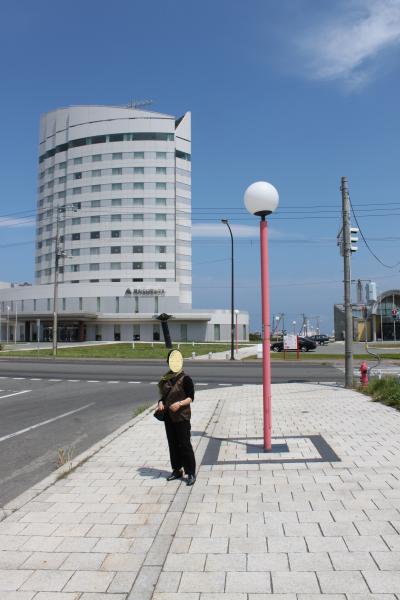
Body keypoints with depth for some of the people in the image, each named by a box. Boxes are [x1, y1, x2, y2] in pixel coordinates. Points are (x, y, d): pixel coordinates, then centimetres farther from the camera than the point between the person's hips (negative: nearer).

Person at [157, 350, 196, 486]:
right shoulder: (166, 379, 8)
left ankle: (191, 473, 4)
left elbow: (190, 397, -11)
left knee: (184, 445, -4)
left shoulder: (185, 379, -10)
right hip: (169, 416, 6)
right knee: (172, 444, 14)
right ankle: (177, 470, 27)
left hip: (182, 416, -6)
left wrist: (180, 403, -26)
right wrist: (161, 402, -4)